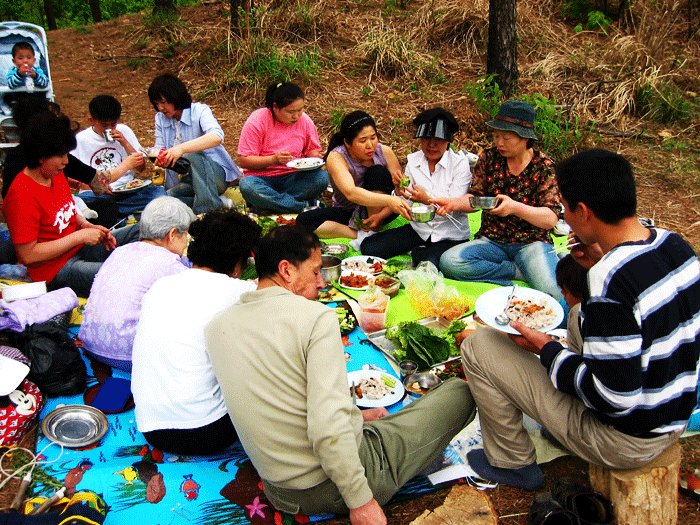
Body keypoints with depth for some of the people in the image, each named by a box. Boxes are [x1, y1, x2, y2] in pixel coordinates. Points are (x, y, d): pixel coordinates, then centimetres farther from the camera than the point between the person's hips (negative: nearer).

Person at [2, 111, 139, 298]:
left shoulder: (56, 175, 4)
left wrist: (88, 226, 0)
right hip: (54, 269, -9)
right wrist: (79, 236, -20)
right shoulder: (21, 196, -23)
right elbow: (28, 254, -22)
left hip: (79, 247, 9)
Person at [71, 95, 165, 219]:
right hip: (96, 194, -2)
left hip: (126, 190, 2)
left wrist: (125, 143, -4)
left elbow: (140, 168, 10)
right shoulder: (80, 140, 5)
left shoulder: (124, 131, 11)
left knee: (158, 192, -26)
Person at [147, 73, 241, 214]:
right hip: (188, 181, 5)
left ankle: (209, 208, -31)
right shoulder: (161, 118, 10)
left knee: (192, 155, -36)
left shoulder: (199, 110, -9)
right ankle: (221, 203, -19)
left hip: (217, 174, -5)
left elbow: (217, 136, -30)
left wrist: (182, 148, -43)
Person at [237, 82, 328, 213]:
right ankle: (306, 206, -30)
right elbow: (244, 161, -13)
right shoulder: (257, 121, -11)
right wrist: (273, 159, -28)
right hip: (261, 176, -2)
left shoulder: (305, 121, -1)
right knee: (247, 186, -38)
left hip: (292, 177, 3)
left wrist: (314, 157, -10)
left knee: (322, 177, -26)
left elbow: (312, 150, 14)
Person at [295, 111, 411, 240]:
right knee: (304, 221, -24)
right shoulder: (336, 158, -25)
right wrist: (388, 200, -57)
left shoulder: (384, 152, -16)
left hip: (378, 210, 1)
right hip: (348, 213, 0)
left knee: (378, 172, -26)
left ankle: (374, 231, -20)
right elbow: (351, 193, -43)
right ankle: (362, 236, -26)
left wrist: (381, 215, -33)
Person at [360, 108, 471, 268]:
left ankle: (418, 254, 1)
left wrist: (427, 200, -34)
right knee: (368, 247, -11)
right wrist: (399, 188, -22)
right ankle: (419, 252, 6)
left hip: (451, 234, -4)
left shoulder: (460, 164, -8)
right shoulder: (413, 160, 3)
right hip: (420, 227, 5)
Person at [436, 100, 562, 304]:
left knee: (554, 294, -33)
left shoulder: (543, 166, -5)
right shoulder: (490, 157, 3)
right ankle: (519, 271, -13)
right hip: (491, 240, 5)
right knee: (448, 261, -25)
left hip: (532, 242, -5)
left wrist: (514, 207, -29)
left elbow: (551, 218, -13)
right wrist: (454, 203, -16)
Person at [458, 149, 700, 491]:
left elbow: (616, 398, -28)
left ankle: (512, 463, 15)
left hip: (625, 442, -8)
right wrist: (604, 265, 5)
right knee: (584, 313, 28)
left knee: (477, 345, -7)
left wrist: (547, 350, -15)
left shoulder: (609, 283, -32)